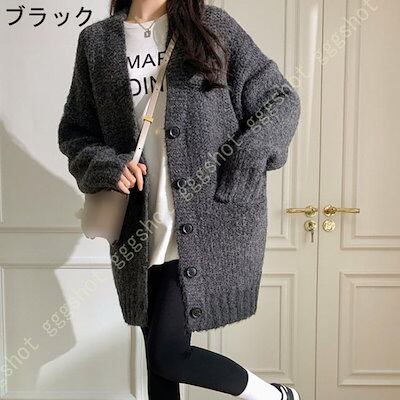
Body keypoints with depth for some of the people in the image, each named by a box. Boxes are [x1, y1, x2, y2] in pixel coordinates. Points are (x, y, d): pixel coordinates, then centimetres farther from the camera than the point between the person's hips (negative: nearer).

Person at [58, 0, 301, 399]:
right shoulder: (96, 41, 9)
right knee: (158, 360, 13)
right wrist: (107, 166, -7)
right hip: (141, 232, 4)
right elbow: (74, 131, 14)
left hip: (209, 222, -4)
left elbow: (281, 100, 3)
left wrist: (237, 172, -10)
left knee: (167, 353, -6)